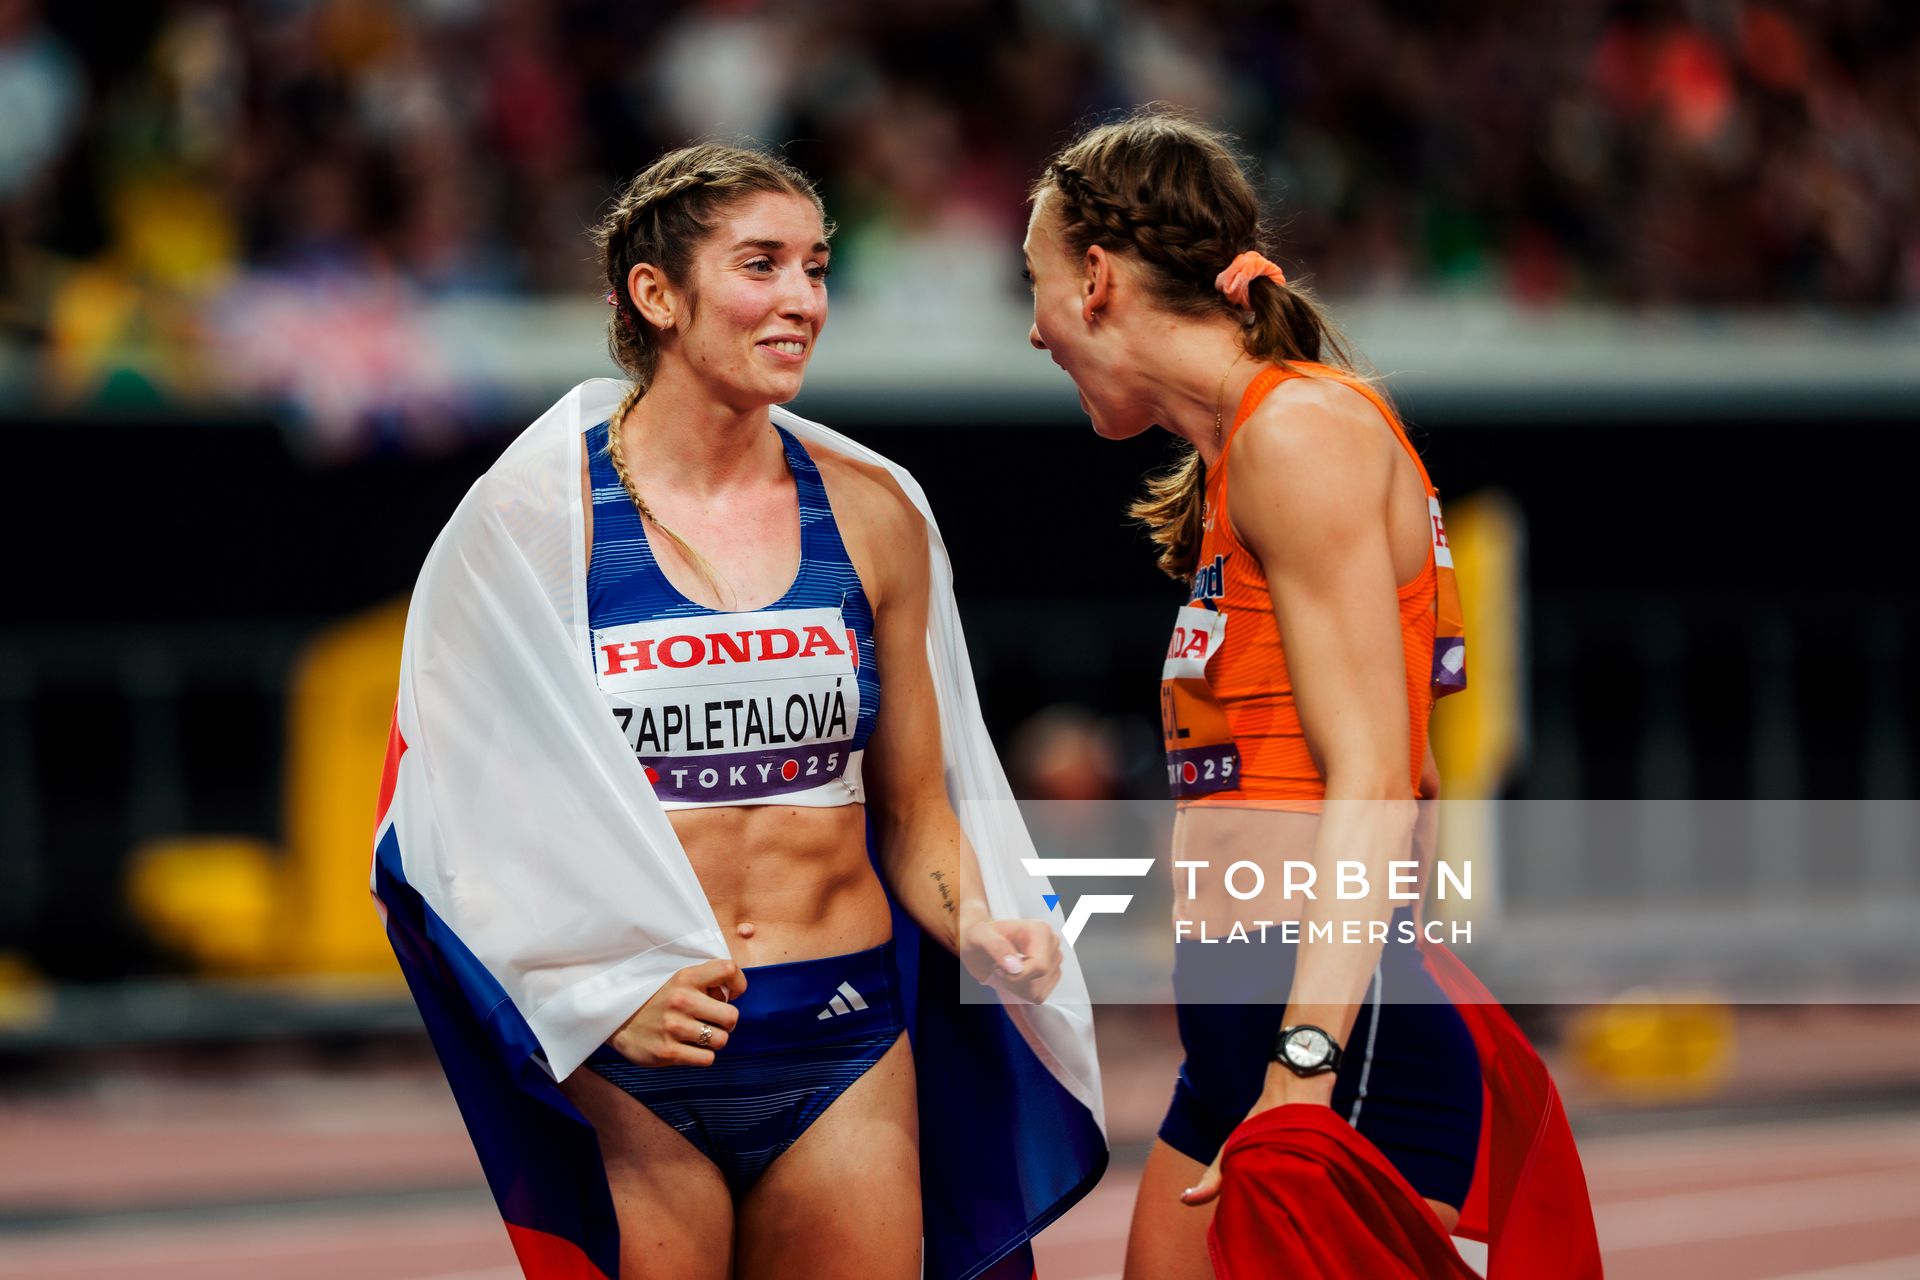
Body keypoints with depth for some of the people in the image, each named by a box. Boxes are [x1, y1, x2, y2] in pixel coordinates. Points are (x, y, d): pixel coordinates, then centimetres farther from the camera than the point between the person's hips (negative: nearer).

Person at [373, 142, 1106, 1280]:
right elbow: (472, 800, -4)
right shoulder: (542, 514, -3)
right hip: (624, 1066, -3)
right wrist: (607, 999, -17)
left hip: (847, 1055, 3)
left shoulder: (872, 512, 9)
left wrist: (980, 932, -5)